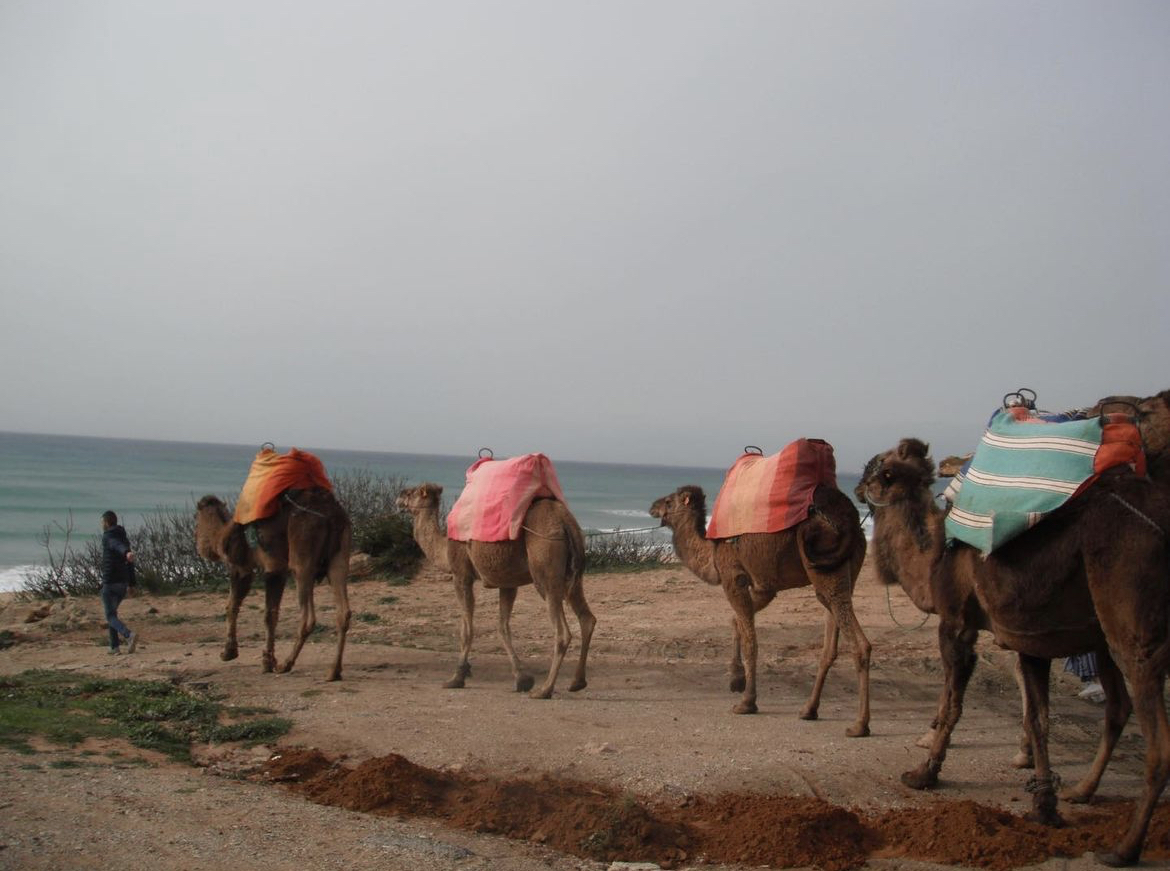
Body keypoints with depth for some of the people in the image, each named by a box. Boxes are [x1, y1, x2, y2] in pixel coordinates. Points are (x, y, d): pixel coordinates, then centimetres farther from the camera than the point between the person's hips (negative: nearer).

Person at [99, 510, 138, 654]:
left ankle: (129, 635, -29)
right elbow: (130, 563, 16)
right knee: (112, 612, 22)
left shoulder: (107, 537, -7)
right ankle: (114, 646, 18)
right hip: (123, 582, 8)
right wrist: (131, 583, 18)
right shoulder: (124, 537, 15)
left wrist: (127, 553, -53)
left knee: (111, 617, -5)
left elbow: (118, 545, -32)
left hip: (110, 582, -7)